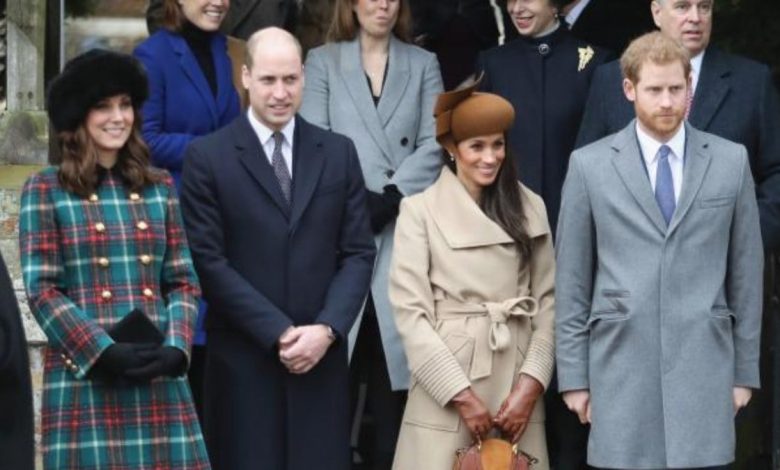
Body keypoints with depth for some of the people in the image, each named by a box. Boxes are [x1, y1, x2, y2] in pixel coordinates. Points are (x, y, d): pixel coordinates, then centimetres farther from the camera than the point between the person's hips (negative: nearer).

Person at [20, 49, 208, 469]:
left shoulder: (159, 188, 14)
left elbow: (185, 281, 12)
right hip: (83, 378, -3)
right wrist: (103, 352, -14)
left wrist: (175, 348, -6)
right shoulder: (46, 190, 2)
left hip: (159, 378, 3)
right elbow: (41, 290, -4)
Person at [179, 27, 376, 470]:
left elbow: (359, 252, 7)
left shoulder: (339, 152, 10)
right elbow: (209, 261, -6)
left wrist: (326, 328, -8)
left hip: (322, 354, 3)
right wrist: (279, 332, -12)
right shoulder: (208, 157, -1)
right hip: (243, 360, -2)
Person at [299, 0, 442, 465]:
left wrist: (388, 198, -10)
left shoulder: (423, 64, 13)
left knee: (395, 357, -4)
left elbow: (434, 145, 3)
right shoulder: (323, 61, 10)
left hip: (404, 232, 1)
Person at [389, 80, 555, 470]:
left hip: (517, 382, 3)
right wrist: (461, 394, -10)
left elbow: (548, 301, 7)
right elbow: (410, 312, -6)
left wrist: (531, 381, -5)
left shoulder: (530, 208, 9)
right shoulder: (420, 210, -1)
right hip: (445, 387, -3)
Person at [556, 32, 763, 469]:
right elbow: (572, 281, 5)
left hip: (704, 368, 1)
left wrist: (745, 370, 8)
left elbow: (746, 271, 9)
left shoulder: (731, 161, 7)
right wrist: (574, 375, 2)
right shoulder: (590, 165, 4)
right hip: (621, 368, 0)